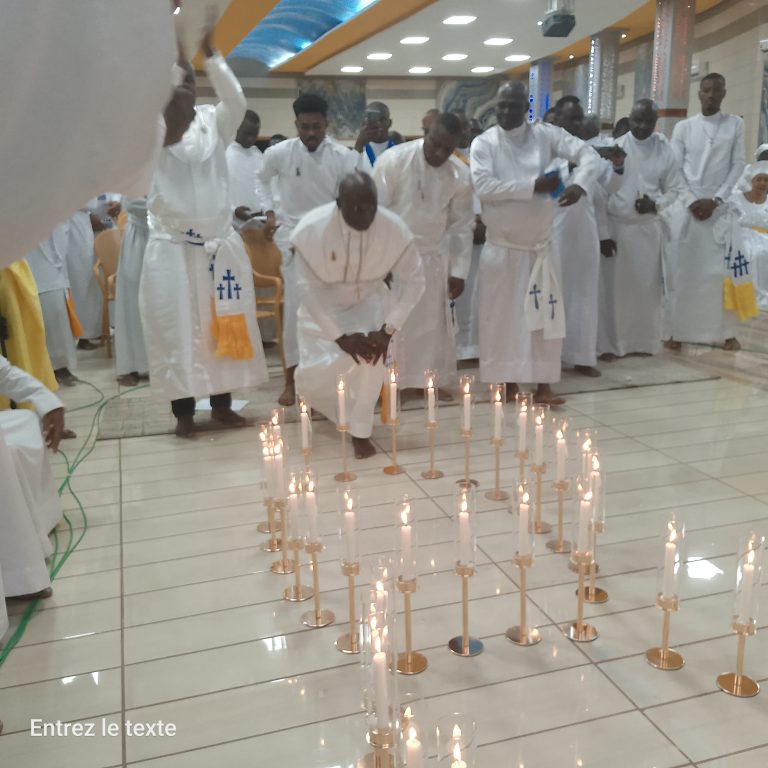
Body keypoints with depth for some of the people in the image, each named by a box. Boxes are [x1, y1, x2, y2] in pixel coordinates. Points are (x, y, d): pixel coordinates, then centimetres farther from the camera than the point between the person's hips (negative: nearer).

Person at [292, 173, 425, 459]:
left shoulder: (394, 227, -25)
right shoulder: (311, 228, -29)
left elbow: (413, 280, -16)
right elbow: (307, 288, -24)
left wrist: (387, 329, -25)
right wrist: (339, 336, -27)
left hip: (369, 300, 0)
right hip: (322, 306, 0)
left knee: (372, 352, -28)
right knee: (313, 378, -7)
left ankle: (360, 432, -9)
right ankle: (347, 413, 29)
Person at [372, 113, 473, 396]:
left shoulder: (461, 174, -6)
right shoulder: (393, 160, -17)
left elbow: (461, 226, 2)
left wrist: (458, 271, 2)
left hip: (433, 256, 3)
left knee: (434, 322, 10)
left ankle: (434, 380, 25)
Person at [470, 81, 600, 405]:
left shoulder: (546, 134, -1)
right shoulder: (483, 143, -5)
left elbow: (589, 154, -8)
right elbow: (482, 186, -20)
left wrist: (578, 185, -29)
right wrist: (532, 186, -23)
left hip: (540, 243, 2)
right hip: (501, 245, -2)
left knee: (546, 315, 4)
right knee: (504, 315, 5)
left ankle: (544, 385, 13)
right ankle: (510, 384, 16)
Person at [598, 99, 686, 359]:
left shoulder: (665, 151, 3)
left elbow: (675, 189, 8)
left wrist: (656, 205, -13)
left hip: (649, 228, 2)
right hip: (615, 226, -2)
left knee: (646, 286, 6)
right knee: (613, 286, 0)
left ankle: (643, 341, 18)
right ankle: (609, 343, 7)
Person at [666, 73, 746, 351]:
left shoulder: (735, 124, 8)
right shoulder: (683, 127, 7)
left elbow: (738, 165, 3)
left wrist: (715, 200, -9)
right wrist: (692, 201, -9)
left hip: (721, 206, 0)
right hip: (686, 206, 0)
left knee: (722, 269, -1)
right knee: (681, 270, -2)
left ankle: (727, 331, 6)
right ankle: (678, 331, 3)